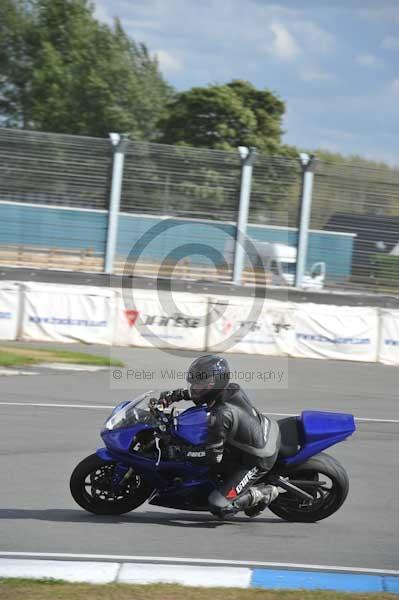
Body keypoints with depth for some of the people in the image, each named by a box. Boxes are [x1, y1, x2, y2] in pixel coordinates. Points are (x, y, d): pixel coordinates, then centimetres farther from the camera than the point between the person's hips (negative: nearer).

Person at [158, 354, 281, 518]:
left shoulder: (220, 416, -30)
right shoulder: (232, 388, -7)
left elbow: (213, 457, -24)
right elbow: (200, 393, 15)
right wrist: (175, 395, 6)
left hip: (257, 461, -8)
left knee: (219, 506, -11)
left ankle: (265, 493, 1)